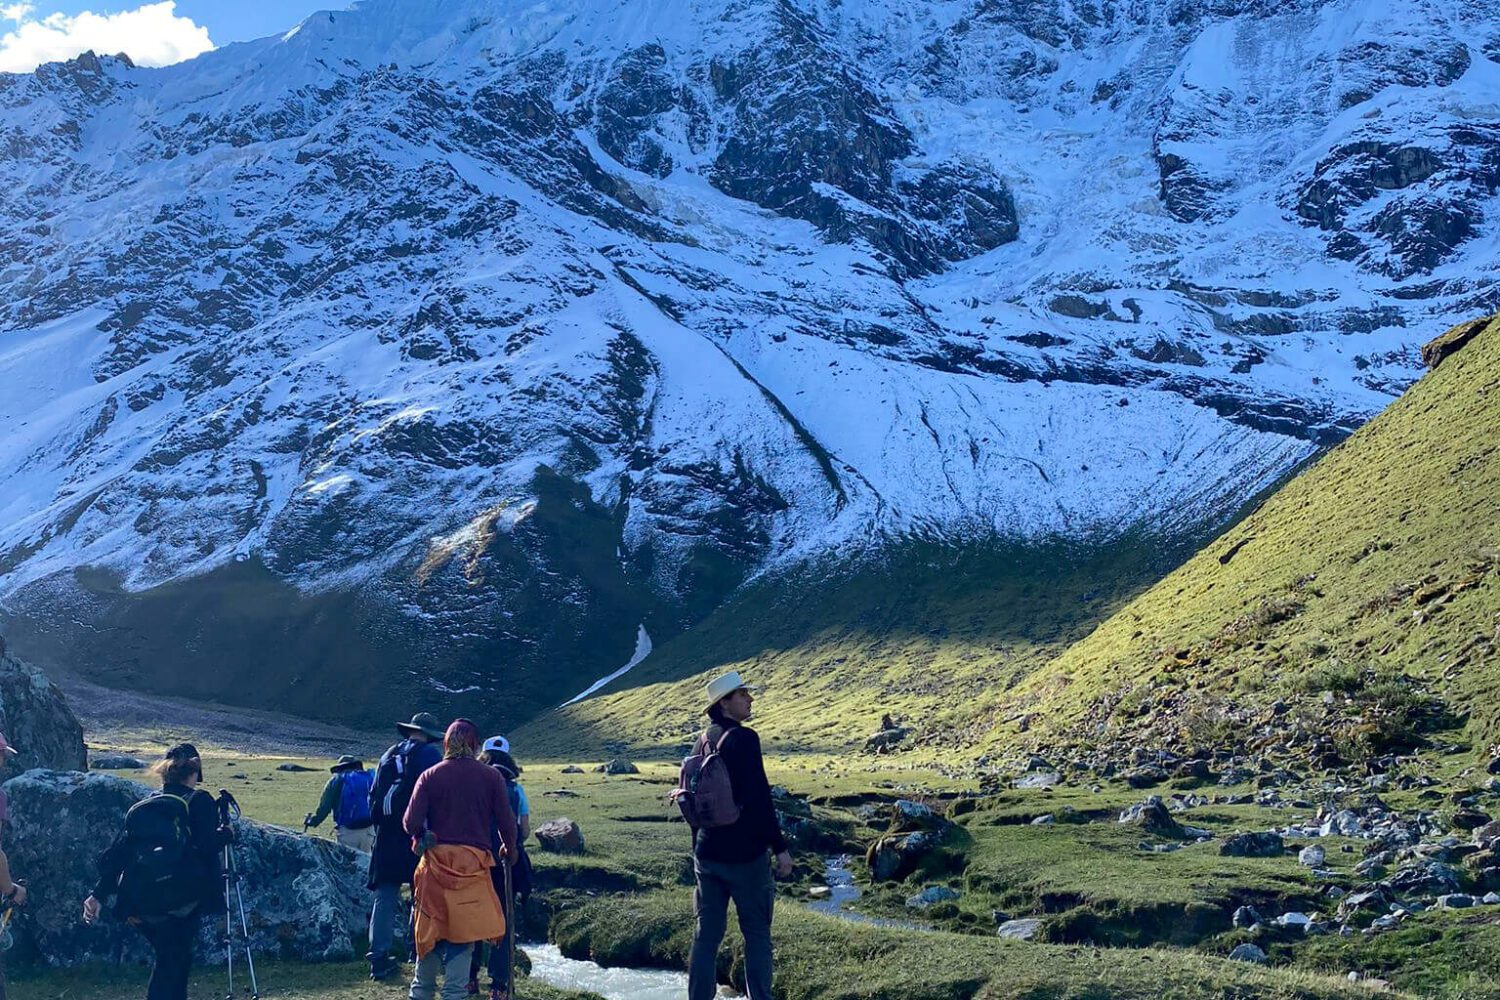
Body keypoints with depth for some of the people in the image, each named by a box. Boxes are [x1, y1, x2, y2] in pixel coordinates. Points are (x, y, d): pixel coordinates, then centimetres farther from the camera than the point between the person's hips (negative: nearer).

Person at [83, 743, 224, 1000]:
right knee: (175, 961, 5)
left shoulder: (141, 806, 16)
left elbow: (118, 851, 11)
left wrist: (99, 894, 10)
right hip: (181, 899, -5)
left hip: (140, 903, 5)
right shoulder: (200, 802, 1)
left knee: (169, 959, 20)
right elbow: (208, 849, -9)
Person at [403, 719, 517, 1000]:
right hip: (473, 863, -1)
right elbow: (507, 822, -1)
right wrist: (509, 848, 19)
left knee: (430, 929, 15)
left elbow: (411, 823, -6)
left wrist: (422, 838, 16)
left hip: (436, 861, 1)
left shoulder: (430, 776, 0)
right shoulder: (491, 776, -1)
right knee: (463, 933, 5)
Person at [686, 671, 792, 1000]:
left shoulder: (704, 740, 10)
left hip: (707, 853, 7)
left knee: (706, 934, 9)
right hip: (744, 853, -7)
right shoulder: (743, 738, -14)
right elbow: (759, 798, -19)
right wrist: (780, 847, -14)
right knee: (756, 933, 6)